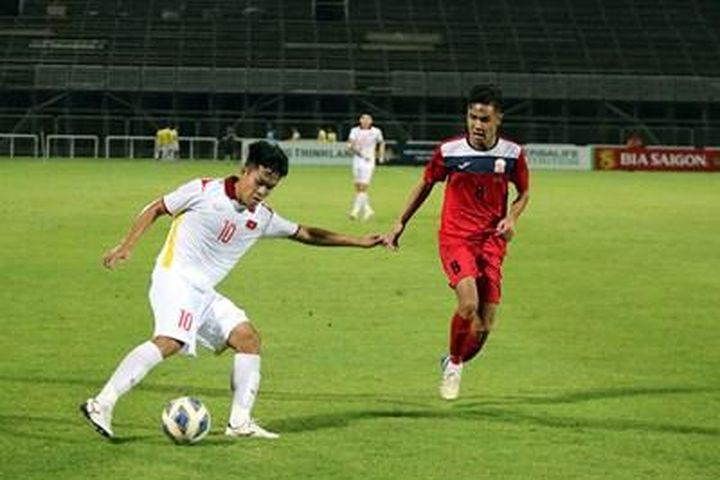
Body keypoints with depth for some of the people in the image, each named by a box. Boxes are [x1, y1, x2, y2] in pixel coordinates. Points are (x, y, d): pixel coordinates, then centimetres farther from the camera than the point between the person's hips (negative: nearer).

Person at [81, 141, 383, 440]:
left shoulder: (262, 219, 11)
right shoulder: (203, 192, -6)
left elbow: (305, 234, 21)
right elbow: (156, 209, 3)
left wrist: (358, 242, 18)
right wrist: (127, 246, -5)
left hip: (204, 292, 8)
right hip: (174, 278, -8)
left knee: (248, 339, 2)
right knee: (171, 341, -29)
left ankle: (239, 422, 6)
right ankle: (102, 404, -33)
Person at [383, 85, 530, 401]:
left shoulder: (512, 154, -3)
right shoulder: (449, 151, -7)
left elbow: (524, 192, 13)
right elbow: (426, 185, 9)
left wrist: (512, 218, -7)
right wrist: (400, 224, 9)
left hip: (492, 241, 2)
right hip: (455, 238, -2)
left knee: (484, 325, -1)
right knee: (468, 304, -26)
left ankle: (455, 364, 29)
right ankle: (454, 362, -1)